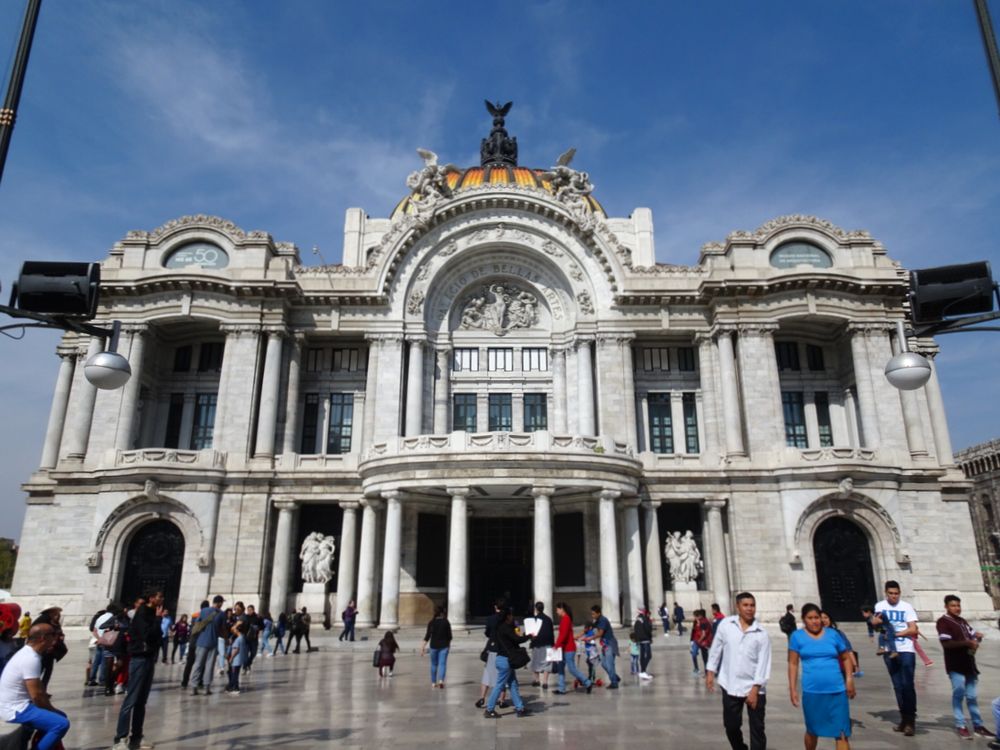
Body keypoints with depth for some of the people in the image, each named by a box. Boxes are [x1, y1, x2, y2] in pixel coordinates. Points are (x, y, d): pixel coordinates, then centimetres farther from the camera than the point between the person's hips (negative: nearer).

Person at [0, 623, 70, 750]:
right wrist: (52, 710, -7)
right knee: (61, 724, -21)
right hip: (15, 710, -11)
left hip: (17, 705, 11)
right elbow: (36, 696, -22)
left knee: (60, 716, 19)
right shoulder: (31, 659, -22)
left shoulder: (27, 653, 10)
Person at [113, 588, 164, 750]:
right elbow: (148, 635, -22)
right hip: (140, 658, -9)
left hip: (149, 658, 9)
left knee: (141, 701, 11)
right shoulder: (142, 613, -12)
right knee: (131, 700, -8)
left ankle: (136, 737, 16)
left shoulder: (151, 614, 14)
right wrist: (158, 618, -15)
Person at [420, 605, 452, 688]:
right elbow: (449, 635, 1)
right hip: (444, 645, -1)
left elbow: (428, 635, -8)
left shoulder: (431, 622, -4)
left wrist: (423, 646, -6)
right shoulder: (446, 622, -5)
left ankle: (433, 682, 21)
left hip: (434, 645, 1)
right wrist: (449, 644, 17)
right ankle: (441, 680, -21)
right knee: (442, 663, -1)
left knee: (434, 664, 14)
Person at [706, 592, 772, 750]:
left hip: (754, 687, -2)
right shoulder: (726, 624, -4)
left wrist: (755, 689, -13)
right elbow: (716, 649, 5)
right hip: (730, 685, 2)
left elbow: (763, 663, -8)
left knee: (757, 728, 4)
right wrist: (710, 672, 3)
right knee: (731, 726, 13)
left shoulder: (762, 633, -7)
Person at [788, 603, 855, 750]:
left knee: (842, 733, -2)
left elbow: (846, 658, 14)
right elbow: (793, 664, 1)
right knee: (812, 730, 14)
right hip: (812, 691, -1)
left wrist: (849, 679, 2)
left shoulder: (833, 634, 5)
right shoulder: (797, 636, -1)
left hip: (837, 690, 1)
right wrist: (792, 689, -3)